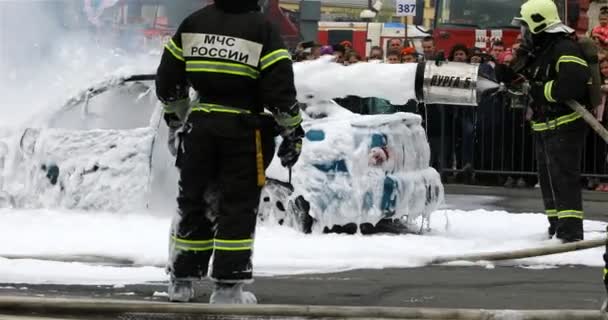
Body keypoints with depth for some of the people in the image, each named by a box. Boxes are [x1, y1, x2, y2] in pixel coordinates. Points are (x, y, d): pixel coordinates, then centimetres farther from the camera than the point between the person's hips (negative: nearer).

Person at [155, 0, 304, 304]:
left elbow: (168, 79, 11)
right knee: (238, 208, 1)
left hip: (199, 127, 4)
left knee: (193, 201, 14)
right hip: (243, 129, -4)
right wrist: (292, 131, 0)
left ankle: (181, 280, 18)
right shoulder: (262, 29, -8)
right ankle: (226, 287, -2)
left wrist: (175, 118, 24)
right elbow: (280, 87, -11)